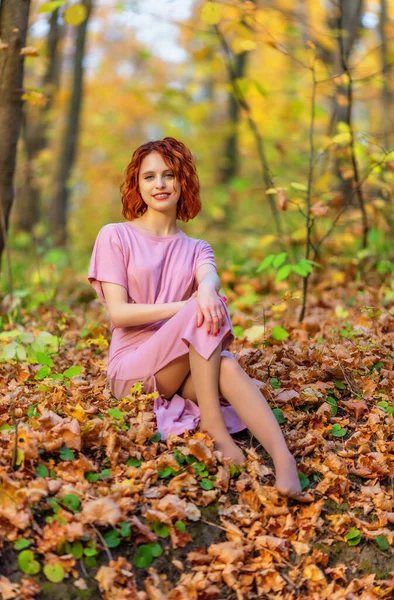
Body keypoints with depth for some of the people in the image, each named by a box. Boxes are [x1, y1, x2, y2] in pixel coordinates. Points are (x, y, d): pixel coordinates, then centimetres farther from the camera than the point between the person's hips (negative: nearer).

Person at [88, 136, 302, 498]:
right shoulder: (115, 236, 5)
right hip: (134, 367, -3)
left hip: (190, 368, 3)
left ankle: (282, 457, -52)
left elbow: (210, 277, -10)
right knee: (201, 313, -32)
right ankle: (214, 429, -33)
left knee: (226, 367, -35)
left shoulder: (196, 249, 17)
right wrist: (184, 308, -23)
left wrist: (206, 290, -38)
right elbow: (118, 313, -7)